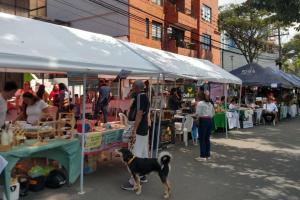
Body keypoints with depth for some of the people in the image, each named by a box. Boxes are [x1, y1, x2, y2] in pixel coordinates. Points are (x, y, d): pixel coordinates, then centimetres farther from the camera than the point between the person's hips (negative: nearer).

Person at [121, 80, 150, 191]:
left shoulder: (140, 96, -16)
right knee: (143, 153, 16)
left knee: (136, 155, -9)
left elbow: (139, 114, -23)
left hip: (139, 130, -11)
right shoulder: (145, 96, 14)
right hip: (144, 129, 11)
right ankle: (142, 175, 28)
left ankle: (132, 182, -6)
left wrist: (134, 130, -24)